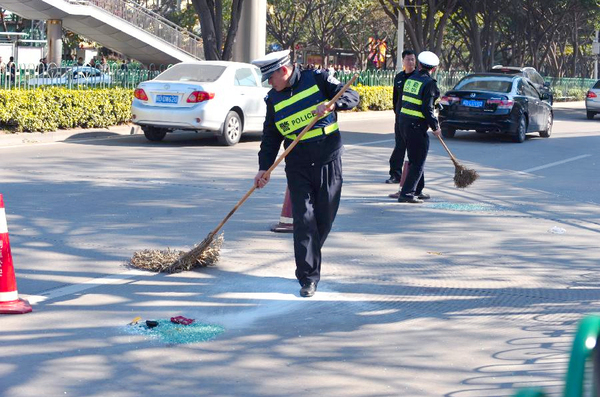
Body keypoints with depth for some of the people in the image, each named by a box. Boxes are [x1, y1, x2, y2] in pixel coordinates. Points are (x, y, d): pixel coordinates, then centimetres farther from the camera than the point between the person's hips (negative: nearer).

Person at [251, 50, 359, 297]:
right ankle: (308, 277, -5)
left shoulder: (318, 80, -3)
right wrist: (265, 167, 1)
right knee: (303, 219, -7)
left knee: (325, 218, 5)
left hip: (328, 163, -1)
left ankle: (307, 264, 25)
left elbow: (351, 97, -6)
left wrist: (331, 104, -25)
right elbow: (271, 136, 9)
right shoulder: (274, 99, 6)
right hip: (297, 167, 1)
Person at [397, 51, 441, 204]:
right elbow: (427, 109, -18)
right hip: (417, 126, -8)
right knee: (418, 162, -1)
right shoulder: (429, 83, -13)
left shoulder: (410, 79, 10)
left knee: (415, 160, 19)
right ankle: (407, 193, -5)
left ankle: (417, 191, 27)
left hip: (404, 123, 8)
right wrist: (435, 127, -6)